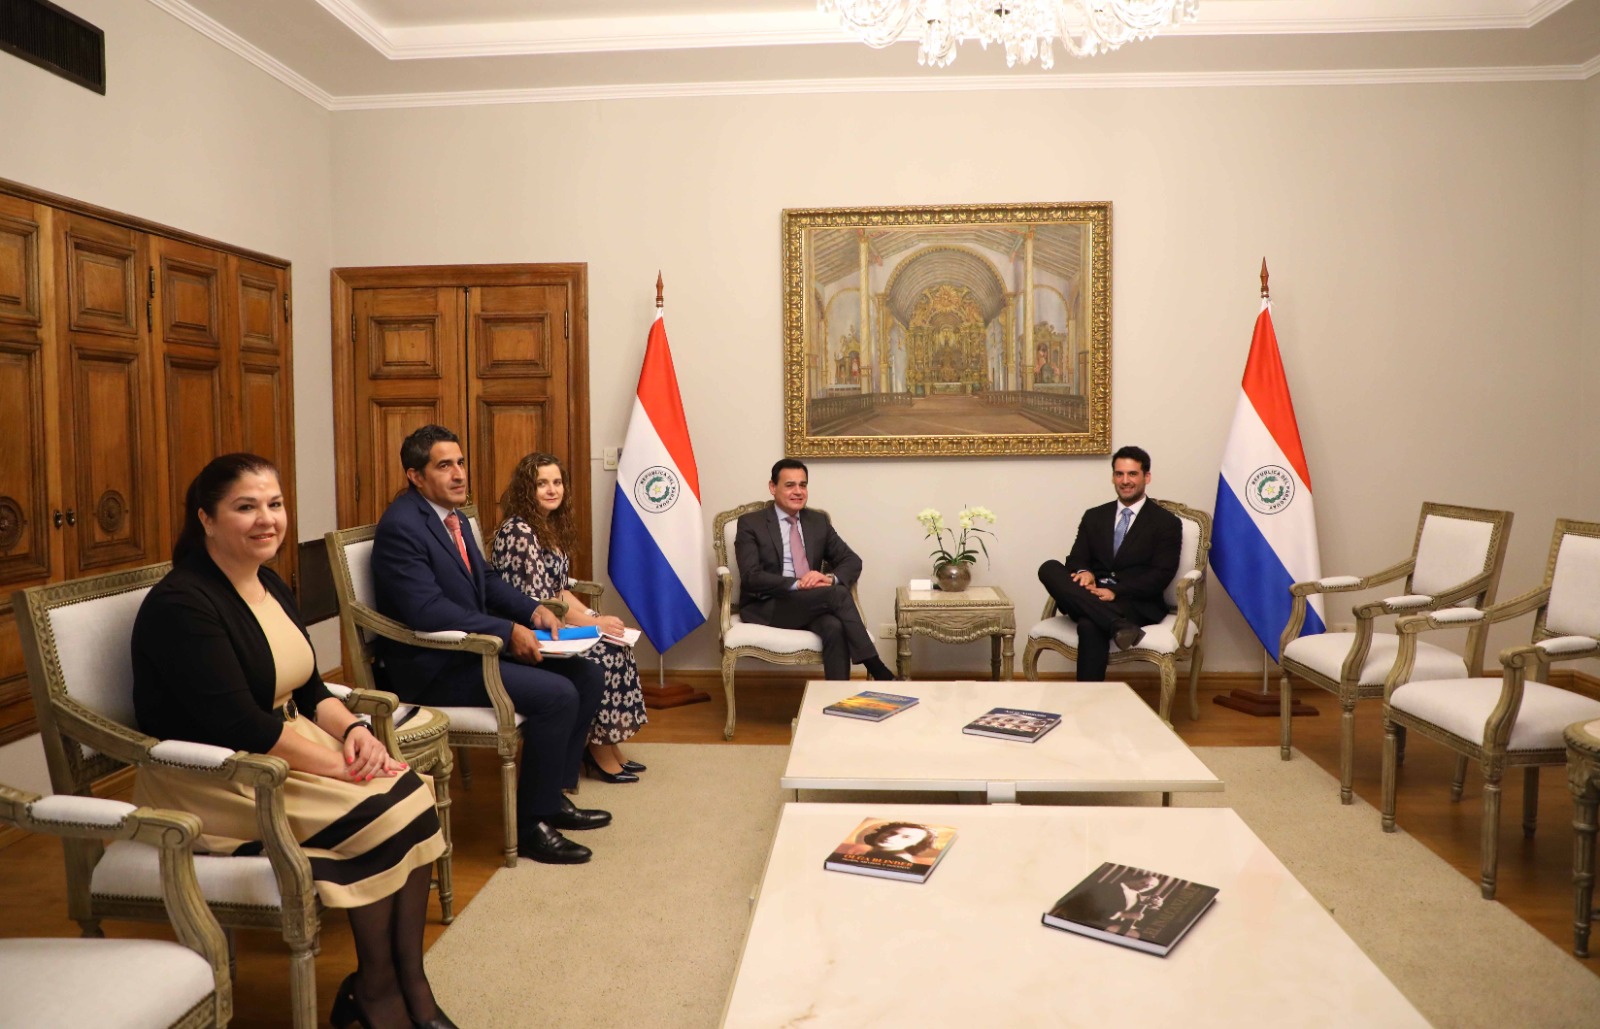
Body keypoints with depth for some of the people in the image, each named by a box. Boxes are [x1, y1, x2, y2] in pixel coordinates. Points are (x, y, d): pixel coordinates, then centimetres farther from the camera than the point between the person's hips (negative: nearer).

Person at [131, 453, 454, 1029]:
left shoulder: (271, 587, 8)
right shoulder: (182, 605, -18)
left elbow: (309, 689, 12)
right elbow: (238, 726, -24)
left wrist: (354, 731, -8)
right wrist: (341, 764, -21)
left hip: (285, 745, 8)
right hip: (210, 780, -8)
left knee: (411, 793, -15)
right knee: (379, 815, -22)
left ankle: (411, 982, -7)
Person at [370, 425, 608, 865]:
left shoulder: (452, 516, 11)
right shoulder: (401, 526, -18)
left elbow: (487, 580, 20)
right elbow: (425, 610, -27)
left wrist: (533, 609, 1)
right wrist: (508, 630, -26)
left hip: (473, 647, 10)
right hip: (432, 668, -10)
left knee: (586, 676, 3)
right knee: (556, 695, -23)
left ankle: (554, 795, 14)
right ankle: (532, 825, -8)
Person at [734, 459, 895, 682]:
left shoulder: (819, 521, 15)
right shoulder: (750, 524, -1)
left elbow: (852, 561, 11)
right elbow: (751, 577, -12)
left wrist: (830, 578, -13)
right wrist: (797, 584, -25)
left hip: (813, 604, 4)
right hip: (767, 607, -4)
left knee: (835, 627, -33)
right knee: (838, 593, -28)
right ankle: (877, 670, -24)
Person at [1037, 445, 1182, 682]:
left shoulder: (1166, 522, 5)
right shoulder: (1094, 516, 19)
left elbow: (1161, 575, -5)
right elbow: (1076, 560, 11)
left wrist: (1116, 592, -19)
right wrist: (1084, 573, -15)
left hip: (1137, 603, -5)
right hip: (1094, 596, 5)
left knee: (1090, 625, -38)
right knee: (1049, 568, -27)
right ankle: (1119, 626, -43)